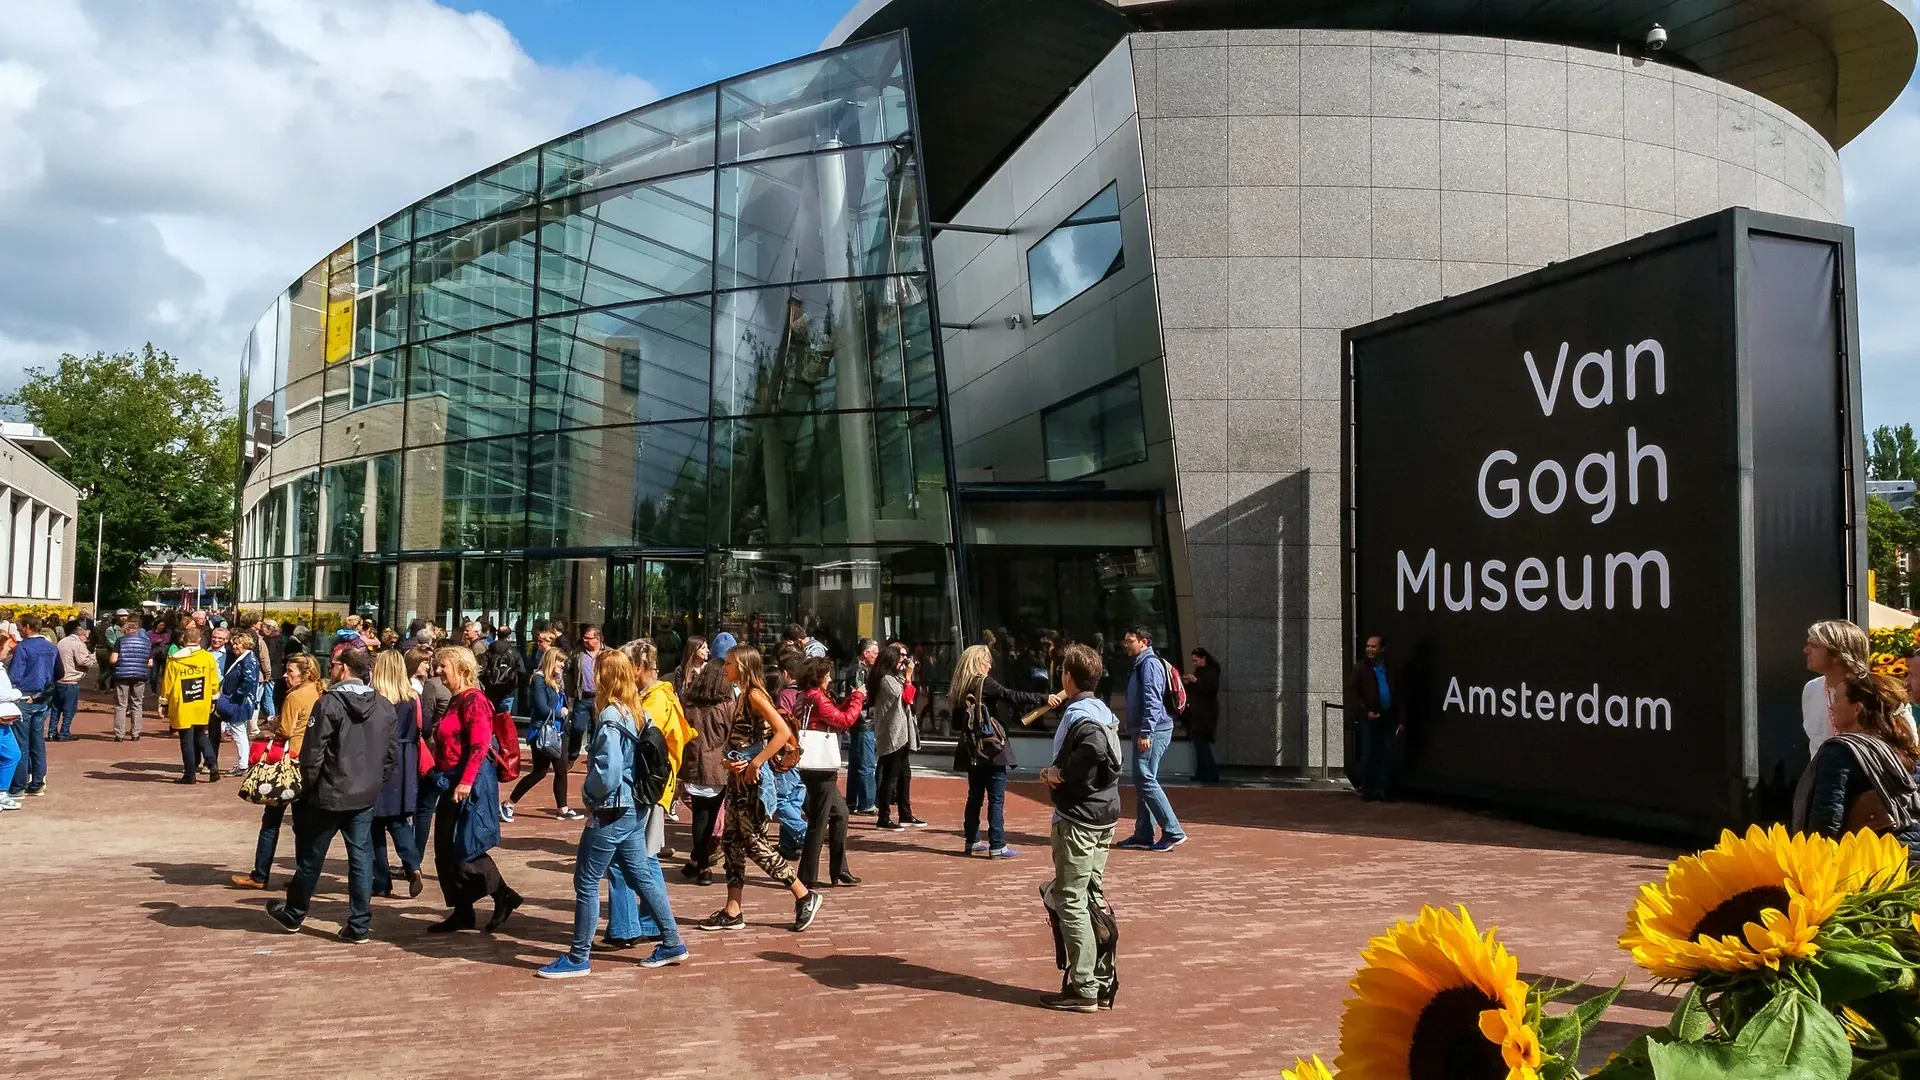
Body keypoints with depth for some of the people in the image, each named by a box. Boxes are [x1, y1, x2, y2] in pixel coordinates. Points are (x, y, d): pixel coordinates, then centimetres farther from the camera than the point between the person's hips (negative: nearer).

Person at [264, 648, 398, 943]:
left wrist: (308, 786, -1)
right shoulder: (384, 706, 2)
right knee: (361, 858, 7)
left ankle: (293, 914, 32)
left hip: (328, 796, -4)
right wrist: (375, 783, 14)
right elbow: (392, 755, 6)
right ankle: (359, 926, 7)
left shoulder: (329, 703, -15)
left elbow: (312, 754, -15)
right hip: (366, 797, 4)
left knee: (311, 857, 13)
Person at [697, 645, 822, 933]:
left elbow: (784, 732, -25)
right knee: (732, 842, 9)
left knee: (754, 843, -4)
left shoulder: (754, 695, -14)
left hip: (752, 779, -9)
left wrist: (755, 763, -23)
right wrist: (729, 761, -3)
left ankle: (805, 897, 5)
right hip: (737, 779, 9)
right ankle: (732, 913, 15)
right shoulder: (742, 696, 12)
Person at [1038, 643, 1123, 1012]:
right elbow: (1110, 764, 12)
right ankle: (1103, 981, 20)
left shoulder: (1079, 717, -15)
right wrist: (1056, 773, -1)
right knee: (1093, 898, 15)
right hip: (1103, 818, 9)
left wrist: (1055, 775, -14)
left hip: (1078, 820, -9)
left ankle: (1084, 989, -1)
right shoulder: (1102, 712, 13)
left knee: (1070, 901, -3)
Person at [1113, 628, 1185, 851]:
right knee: (1143, 781, 11)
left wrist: (1145, 732, -24)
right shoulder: (1140, 665, 19)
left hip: (1153, 732, -10)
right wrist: (1129, 724, 29)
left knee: (1146, 780, -12)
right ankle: (1143, 835, 15)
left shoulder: (1150, 664, -12)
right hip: (1145, 731, 10)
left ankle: (1173, 832, -10)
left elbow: (1152, 701, -21)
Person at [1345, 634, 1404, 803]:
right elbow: (1352, 692, -5)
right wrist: (1366, 712, -13)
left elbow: (1399, 696, 10)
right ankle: (1368, 792, 8)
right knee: (1368, 755, 1)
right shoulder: (1360, 668, 0)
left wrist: (1401, 720, 5)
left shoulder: (1393, 669, 9)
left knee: (1388, 755, 2)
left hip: (1388, 717, 3)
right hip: (1369, 718, -3)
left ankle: (1383, 791, 11)